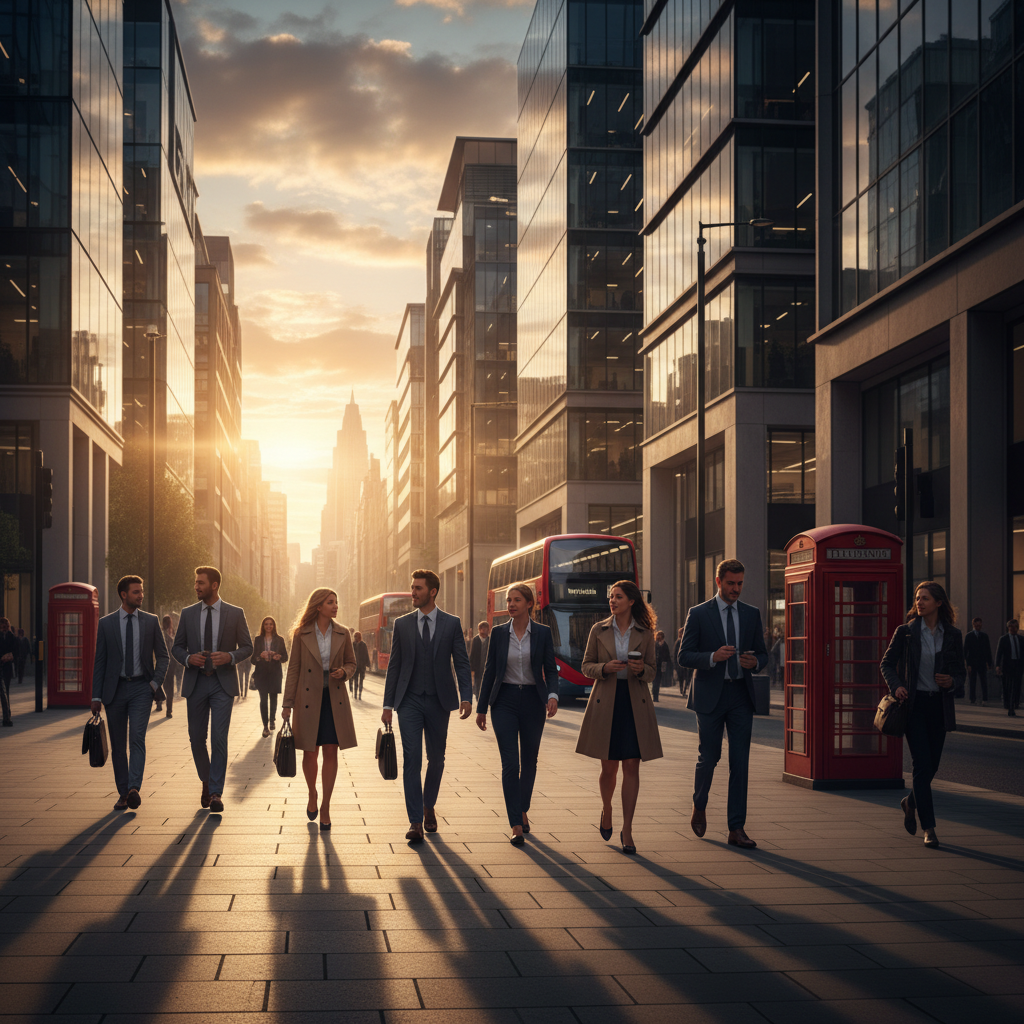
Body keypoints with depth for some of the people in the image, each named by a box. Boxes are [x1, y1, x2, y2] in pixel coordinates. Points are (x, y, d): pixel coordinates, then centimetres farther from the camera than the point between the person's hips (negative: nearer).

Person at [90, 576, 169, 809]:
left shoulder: (151, 622, 5)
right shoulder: (106, 623, 4)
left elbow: (163, 656, 11)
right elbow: (99, 661, 5)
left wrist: (156, 681, -5)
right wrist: (96, 696, 0)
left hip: (141, 687, -1)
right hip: (115, 689, 1)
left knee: (137, 738, -17)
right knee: (118, 745, 5)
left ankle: (134, 789, -27)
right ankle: (122, 794, 13)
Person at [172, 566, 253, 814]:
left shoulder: (235, 614, 1)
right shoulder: (187, 614, 6)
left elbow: (247, 647, 4)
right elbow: (177, 647, 10)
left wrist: (230, 657, -16)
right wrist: (188, 658, -12)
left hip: (223, 683, -3)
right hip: (196, 683, 3)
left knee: (219, 738, -11)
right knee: (197, 738, 7)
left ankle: (216, 793, -7)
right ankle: (206, 782, 30)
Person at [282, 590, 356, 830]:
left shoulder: (342, 633, 4)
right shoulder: (301, 634, -2)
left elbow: (351, 663, 13)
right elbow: (293, 669, 0)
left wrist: (344, 672, -11)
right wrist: (287, 704, -2)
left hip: (335, 699, 1)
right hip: (308, 699, -1)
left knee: (331, 753, -1)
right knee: (310, 753, 4)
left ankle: (325, 806, 9)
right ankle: (312, 795, 31)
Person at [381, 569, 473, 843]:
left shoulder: (452, 623, 2)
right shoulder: (402, 624, 6)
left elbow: (461, 663, 1)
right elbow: (394, 665, 7)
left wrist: (466, 697, -12)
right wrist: (388, 704, 3)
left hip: (439, 700, 0)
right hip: (409, 700, 0)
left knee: (436, 758, 9)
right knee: (411, 759, -8)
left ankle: (428, 807, 30)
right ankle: (415, 821, -8)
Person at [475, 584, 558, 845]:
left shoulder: (543, 633, 0)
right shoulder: (499, 633, 2)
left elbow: (550, 669, 0)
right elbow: (489, 671, 6)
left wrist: (552, 696, -18)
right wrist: (481, 708, 6)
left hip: (532, 701, 1)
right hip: (505, 702, -1)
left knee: (529, 762, 12)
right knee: (510, 764, -9)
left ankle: (523, 811, 34)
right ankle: (516, 826, -9)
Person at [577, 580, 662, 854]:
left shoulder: (645, 634, 4)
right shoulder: (599, 630, 4)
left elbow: (652, 670, 9)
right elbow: (586, 666, 6)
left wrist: (641, 670, -14)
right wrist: (605, 668, -14)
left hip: (635, 703, 0)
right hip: (606, 702, 0)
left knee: (631, 766, -4)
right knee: (609, 767, 3)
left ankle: (627, 831, 1)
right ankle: (606, 809, 34)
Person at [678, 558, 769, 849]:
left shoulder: (751, 614, 9)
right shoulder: (698, 614, -1)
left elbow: (763, 654, 13)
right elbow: (684, 656, -4)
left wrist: (754, 662, -11)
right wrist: (713, 657, -21)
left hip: (741, 696, 3)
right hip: (710, 696, -3)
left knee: (740, 763, -1)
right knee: (708, 758, 3)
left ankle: (736, 829, 2)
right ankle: (699, 806, 32)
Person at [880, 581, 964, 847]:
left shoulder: (953, 635, 5)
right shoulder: (905, 631, 0)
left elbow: (960, 671, 11)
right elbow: (887, 663, 5)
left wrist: (952, 681, -11)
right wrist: (896, 686, -13)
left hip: (939, 705, 3)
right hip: (914, 703, -3)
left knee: (932, 765, 9)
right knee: (922, 764, -9)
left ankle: (910, 803, 39)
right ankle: (928, 828, -5)